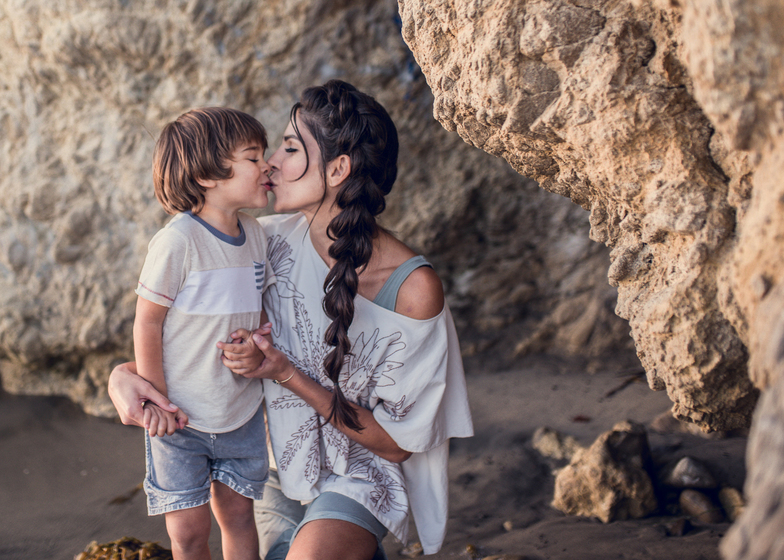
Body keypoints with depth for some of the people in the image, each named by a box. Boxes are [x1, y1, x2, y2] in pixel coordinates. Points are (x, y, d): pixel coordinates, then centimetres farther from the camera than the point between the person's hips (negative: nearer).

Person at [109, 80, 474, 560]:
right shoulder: (273, 242, -11)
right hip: (282, 467, 5)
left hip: (359, 474, -5)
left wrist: (286, 373, -24)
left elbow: (397, 443, -17)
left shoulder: (413, 286, -22)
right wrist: (126, 373, -22)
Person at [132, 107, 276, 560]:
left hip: (242, 412, 5)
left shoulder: (255, 235, 1)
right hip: (182, 418, -5)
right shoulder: (177, 241, -20)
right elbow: (148, 322, -14)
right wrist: (156, 401, -13)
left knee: (238, 514, 14)